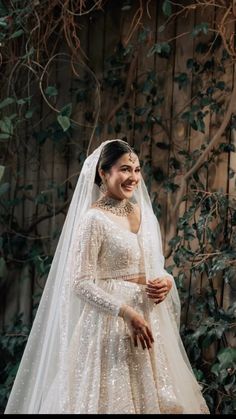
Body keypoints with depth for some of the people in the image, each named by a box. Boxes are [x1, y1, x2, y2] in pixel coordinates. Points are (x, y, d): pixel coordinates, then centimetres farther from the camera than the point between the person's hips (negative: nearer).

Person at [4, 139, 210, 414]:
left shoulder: (144, 213, 10)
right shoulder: (94, 219, -11)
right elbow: (79, 283, -15)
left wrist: (167, 282, -4)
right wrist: (127, 313, -20)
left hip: (150, 318, 7)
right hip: (110, 323, -7)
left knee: (156, 396, 10)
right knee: (113, 397, 0)